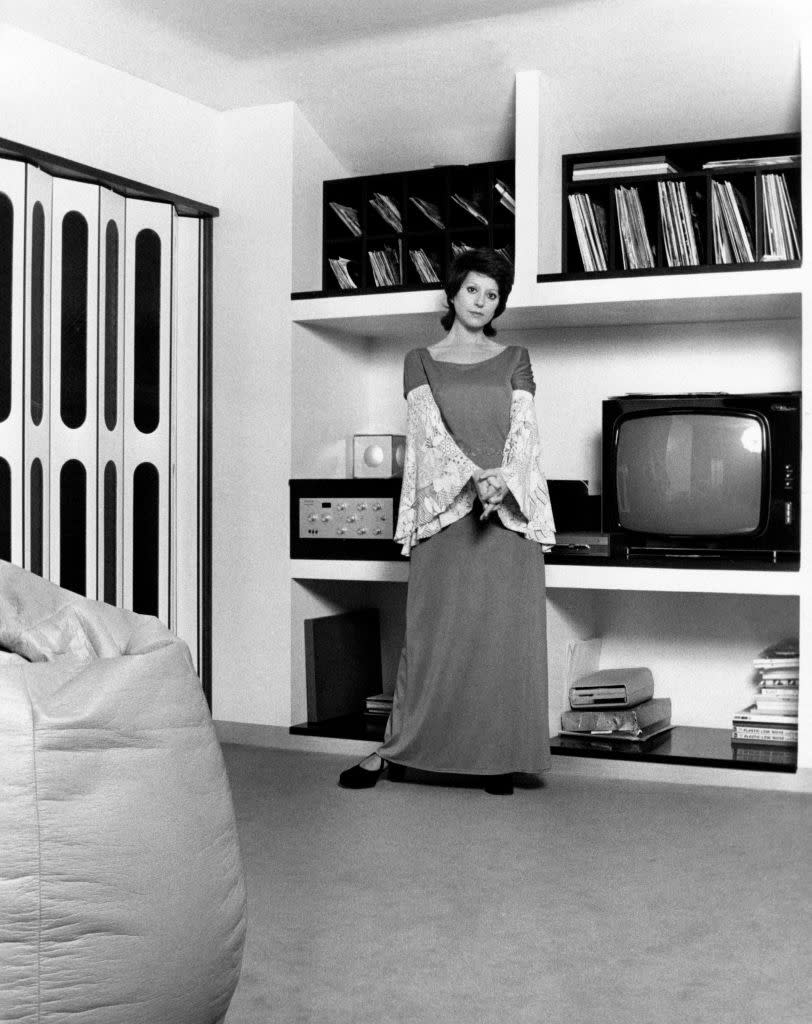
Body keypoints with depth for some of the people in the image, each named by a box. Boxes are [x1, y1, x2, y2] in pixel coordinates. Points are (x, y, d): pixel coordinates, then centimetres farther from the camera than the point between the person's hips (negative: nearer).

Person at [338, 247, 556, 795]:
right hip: (445, 504, -1)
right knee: (433, 631, -1)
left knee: (507, 634, -1)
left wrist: (503, 482, -17)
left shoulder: (514, 359, 13)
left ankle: (499, 755, 7)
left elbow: (524, 427, 2)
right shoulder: (421, 360, 11)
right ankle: (395, 748, 9)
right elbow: (430, 427, -4)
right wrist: (472, 476, -20)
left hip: (509, 505, 1)